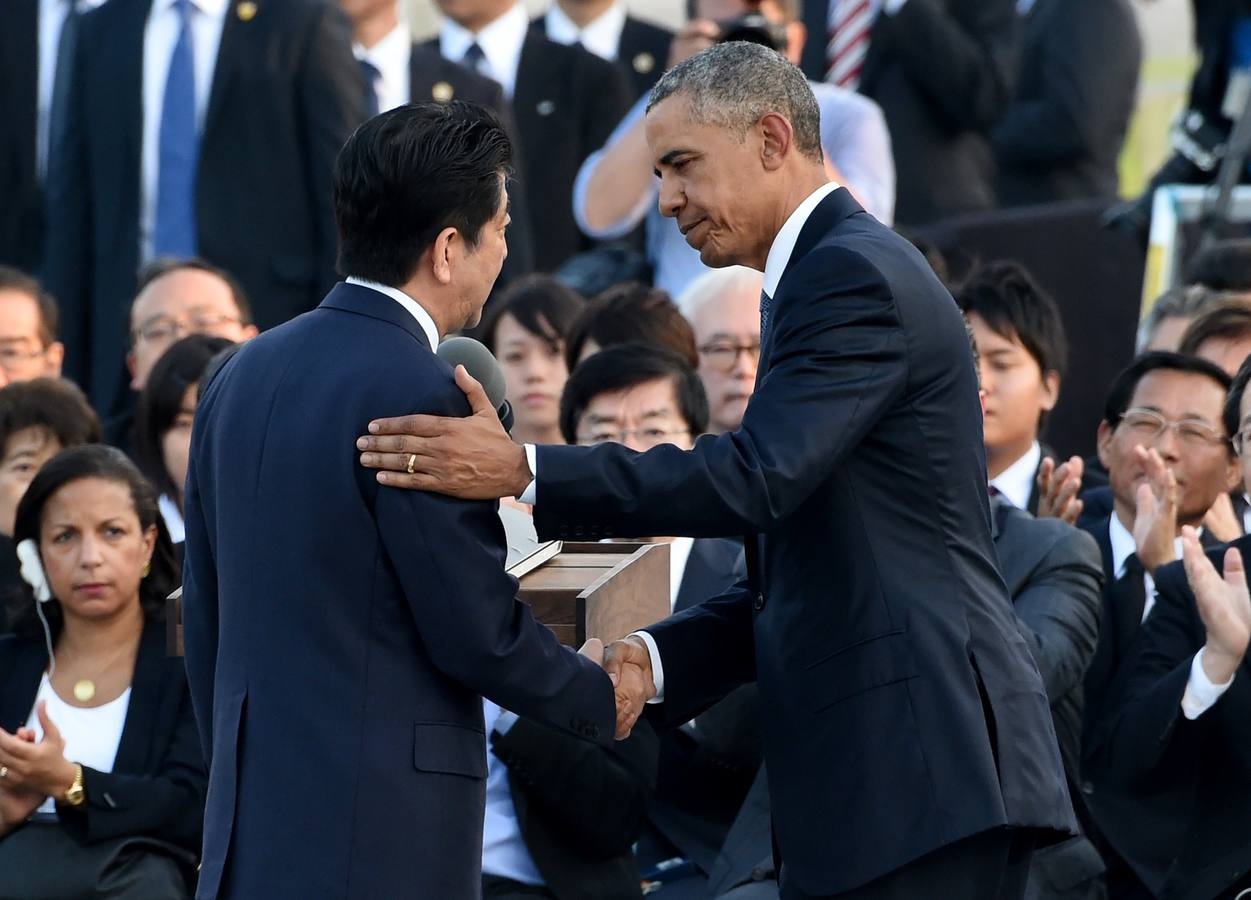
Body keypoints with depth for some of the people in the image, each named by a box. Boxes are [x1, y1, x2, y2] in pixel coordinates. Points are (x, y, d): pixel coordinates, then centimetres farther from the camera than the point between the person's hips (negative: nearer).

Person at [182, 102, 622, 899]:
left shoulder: (244, 375, 10)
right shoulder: (419, 398, -14)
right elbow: (479, 632, -11)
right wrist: (599, 699, 7)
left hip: (251, 823, 8)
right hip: (382, 831, -8)